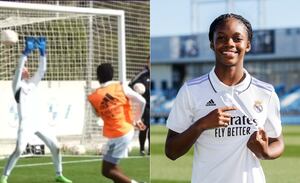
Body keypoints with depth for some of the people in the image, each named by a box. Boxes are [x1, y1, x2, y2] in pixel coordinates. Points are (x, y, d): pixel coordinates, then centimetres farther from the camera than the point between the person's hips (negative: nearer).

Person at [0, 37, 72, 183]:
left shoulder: (33, 83, 18)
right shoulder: (18, 85, 1)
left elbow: (42, 70, 10)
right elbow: (18, 69, -14)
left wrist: (42, 52, 1)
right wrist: (26, 52, -21)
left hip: (38, 122, 6)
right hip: (25, 123, -6)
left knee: (55, 146, 6)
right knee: (19, 150, -20)